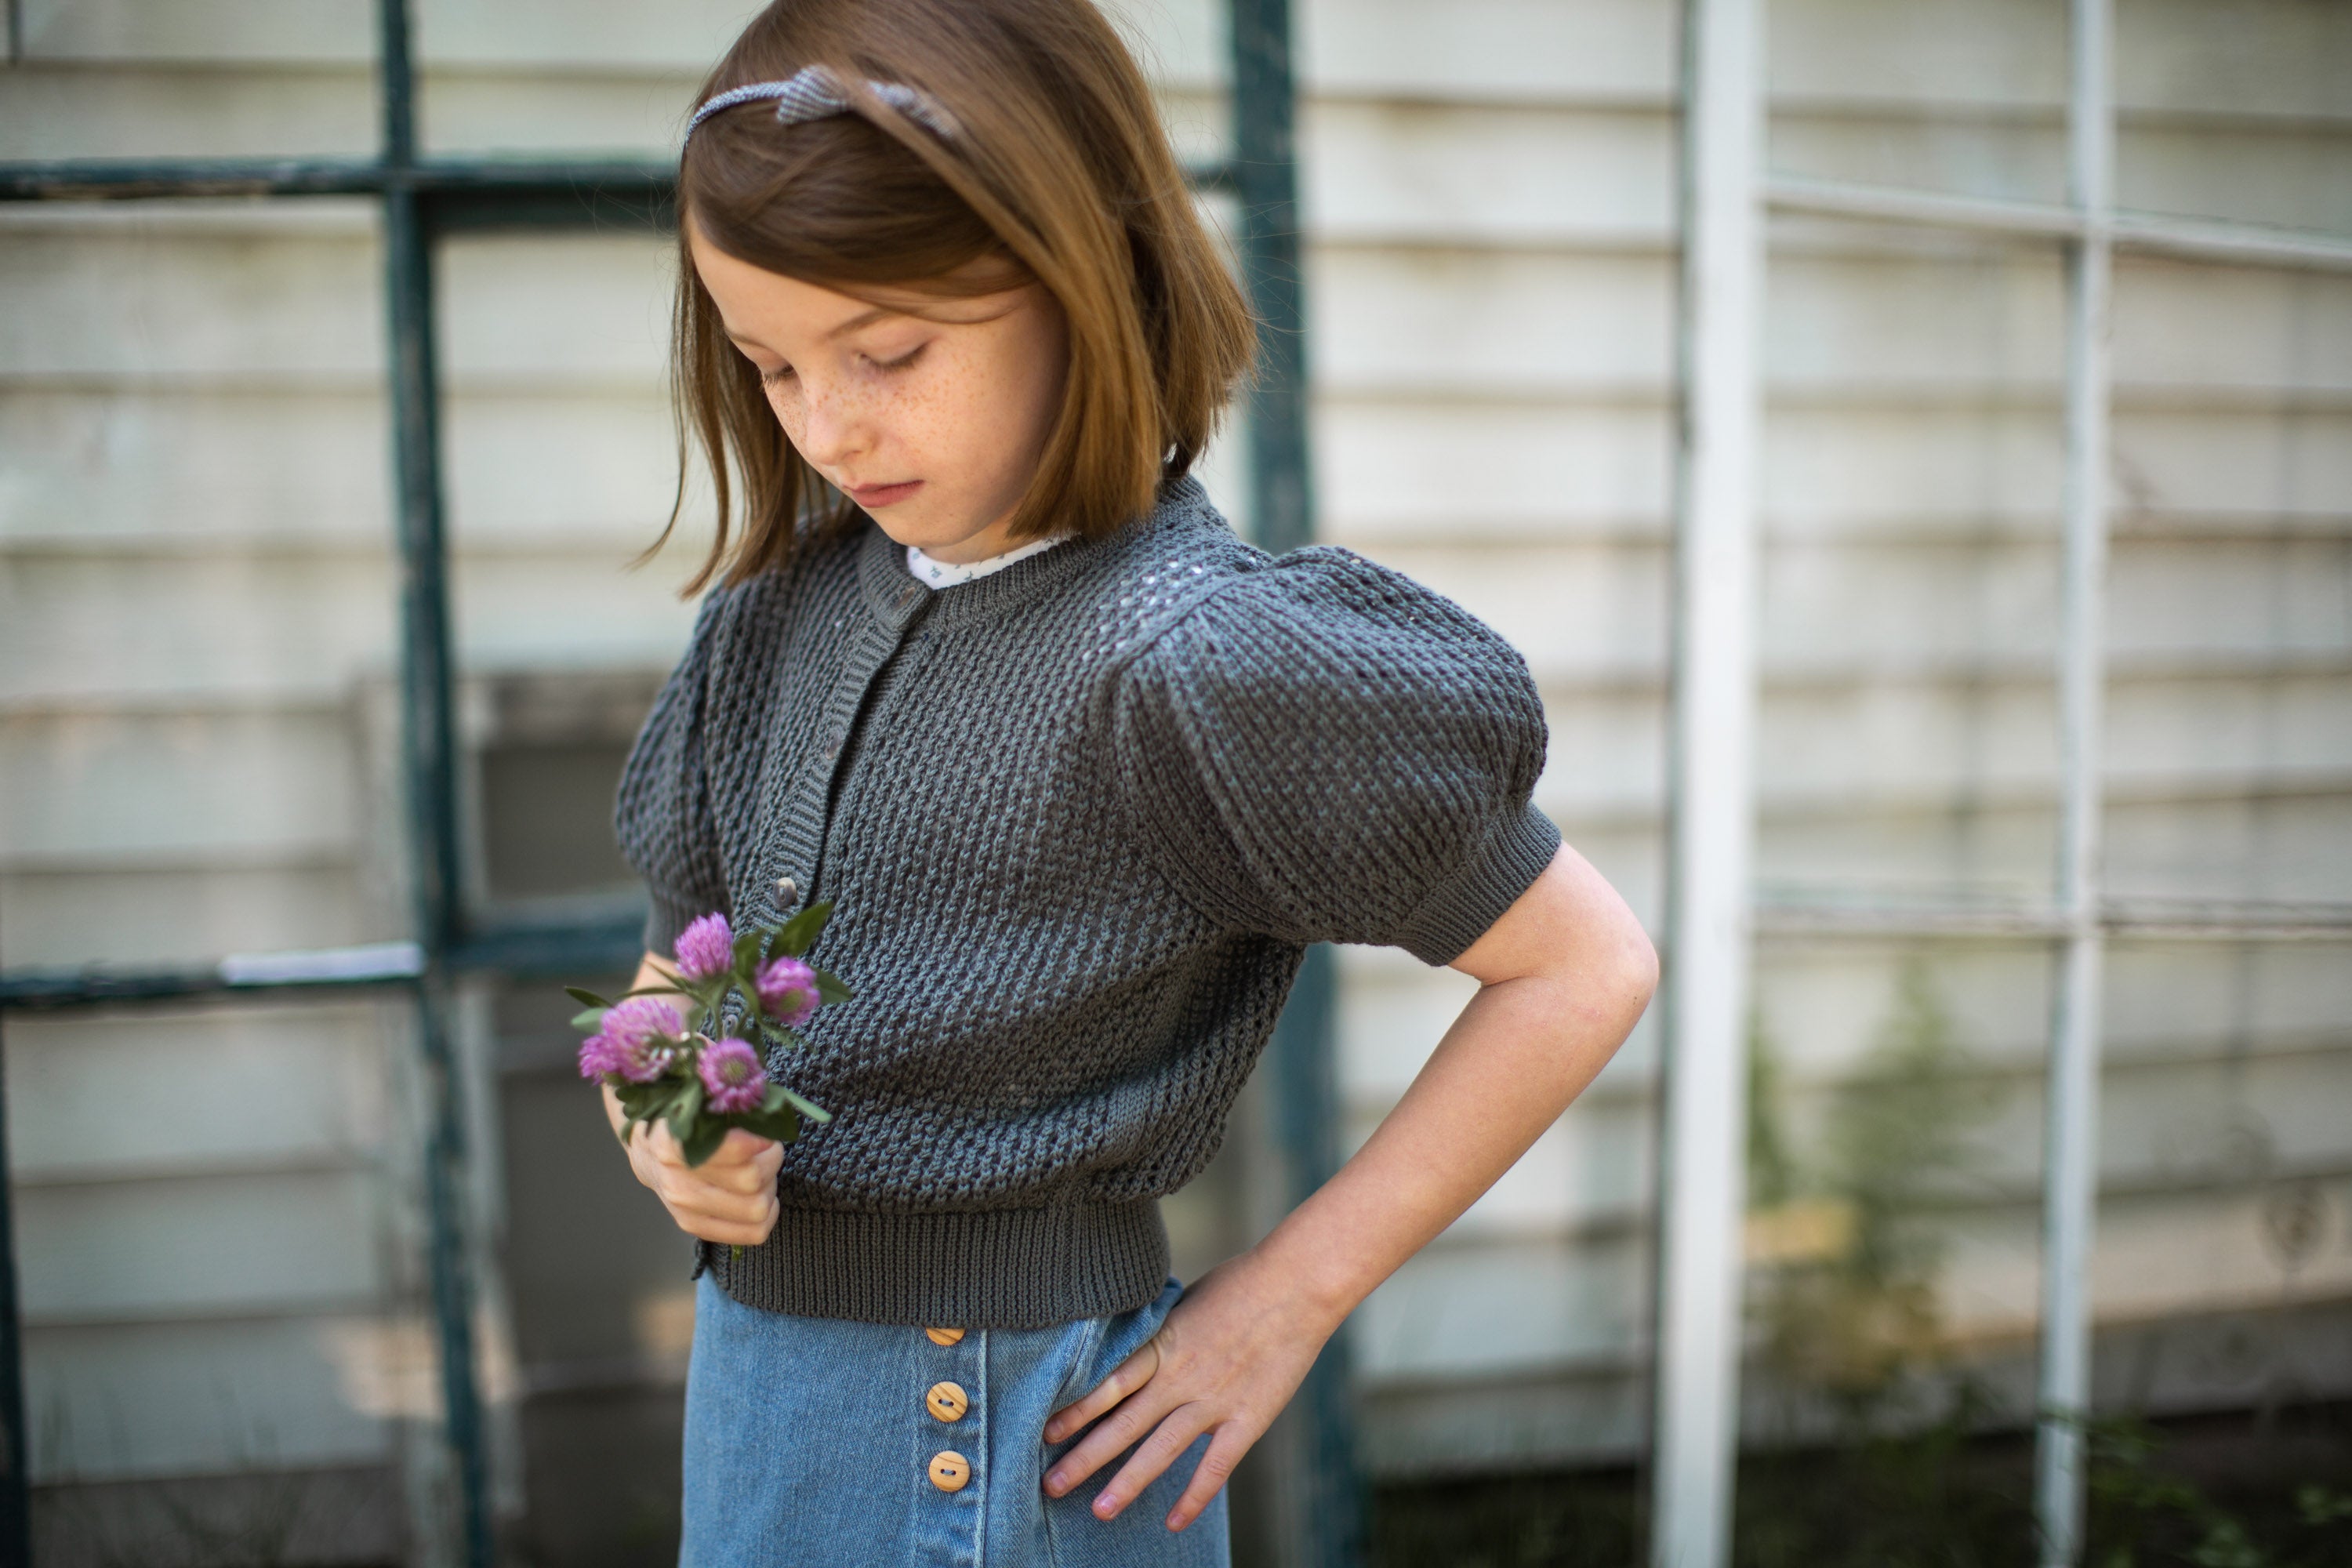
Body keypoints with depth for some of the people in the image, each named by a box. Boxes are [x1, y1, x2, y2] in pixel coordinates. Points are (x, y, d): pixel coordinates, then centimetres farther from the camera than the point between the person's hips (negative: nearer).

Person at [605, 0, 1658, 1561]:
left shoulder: (1189, 656, -21)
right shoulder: (789, 601, -1)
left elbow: (1587, 967, -16)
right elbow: (674, 966, 11)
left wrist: (1287, 1299, -12)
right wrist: (666, 1121, -12)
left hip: (991, 1441, -6)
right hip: (750, 1374, 6)